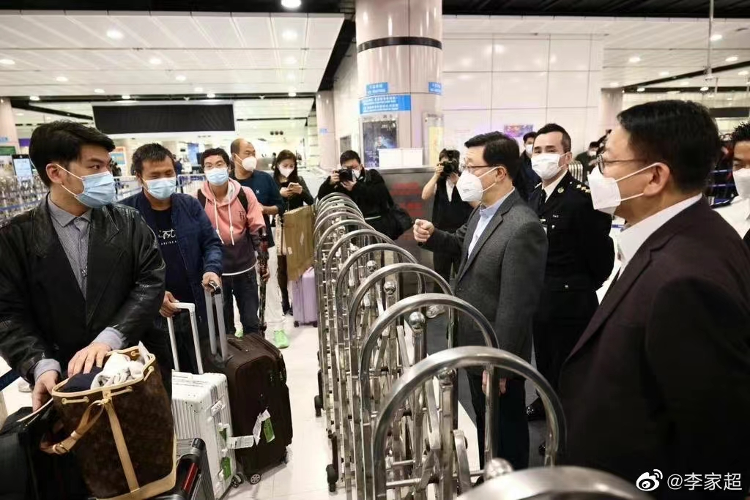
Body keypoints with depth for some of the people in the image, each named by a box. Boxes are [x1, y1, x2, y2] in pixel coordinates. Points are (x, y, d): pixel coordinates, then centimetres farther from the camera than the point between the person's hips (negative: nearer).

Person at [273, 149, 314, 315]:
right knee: (283, 265, 6)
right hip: (280, 227, -1)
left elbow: (311, 201, 2)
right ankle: (285, 300, 18)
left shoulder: (299, 180, 7)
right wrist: (279, 194, -20)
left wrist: (301, 191, -16)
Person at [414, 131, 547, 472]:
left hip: (496, 355, -9)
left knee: (505, 430, 15)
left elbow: (515, 307, -27)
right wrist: (432, 237, -2)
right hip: (476, 347, 9)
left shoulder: (523, 228, -28)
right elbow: (465, 246, 18)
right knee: (484, 423, 27)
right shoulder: (484, 211, 0)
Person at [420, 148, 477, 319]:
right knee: (440, 270, 13)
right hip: (441, 232, 3)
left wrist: (458, 181, -20)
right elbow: (425, 196, -11)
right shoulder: (439, 181, 5)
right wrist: (436, 175, -16)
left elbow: (476, 204, -16)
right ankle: (439, 303, 26)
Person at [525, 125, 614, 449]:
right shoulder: (535, 195, 4)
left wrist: (582, 288, -5)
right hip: (539, 298, 7)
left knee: (566, 368, 11)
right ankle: (546, 404, 48)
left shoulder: (583, 199, -22)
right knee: (544, 359, 25)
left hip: (570, 303, -7)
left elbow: (601, 257, -19)